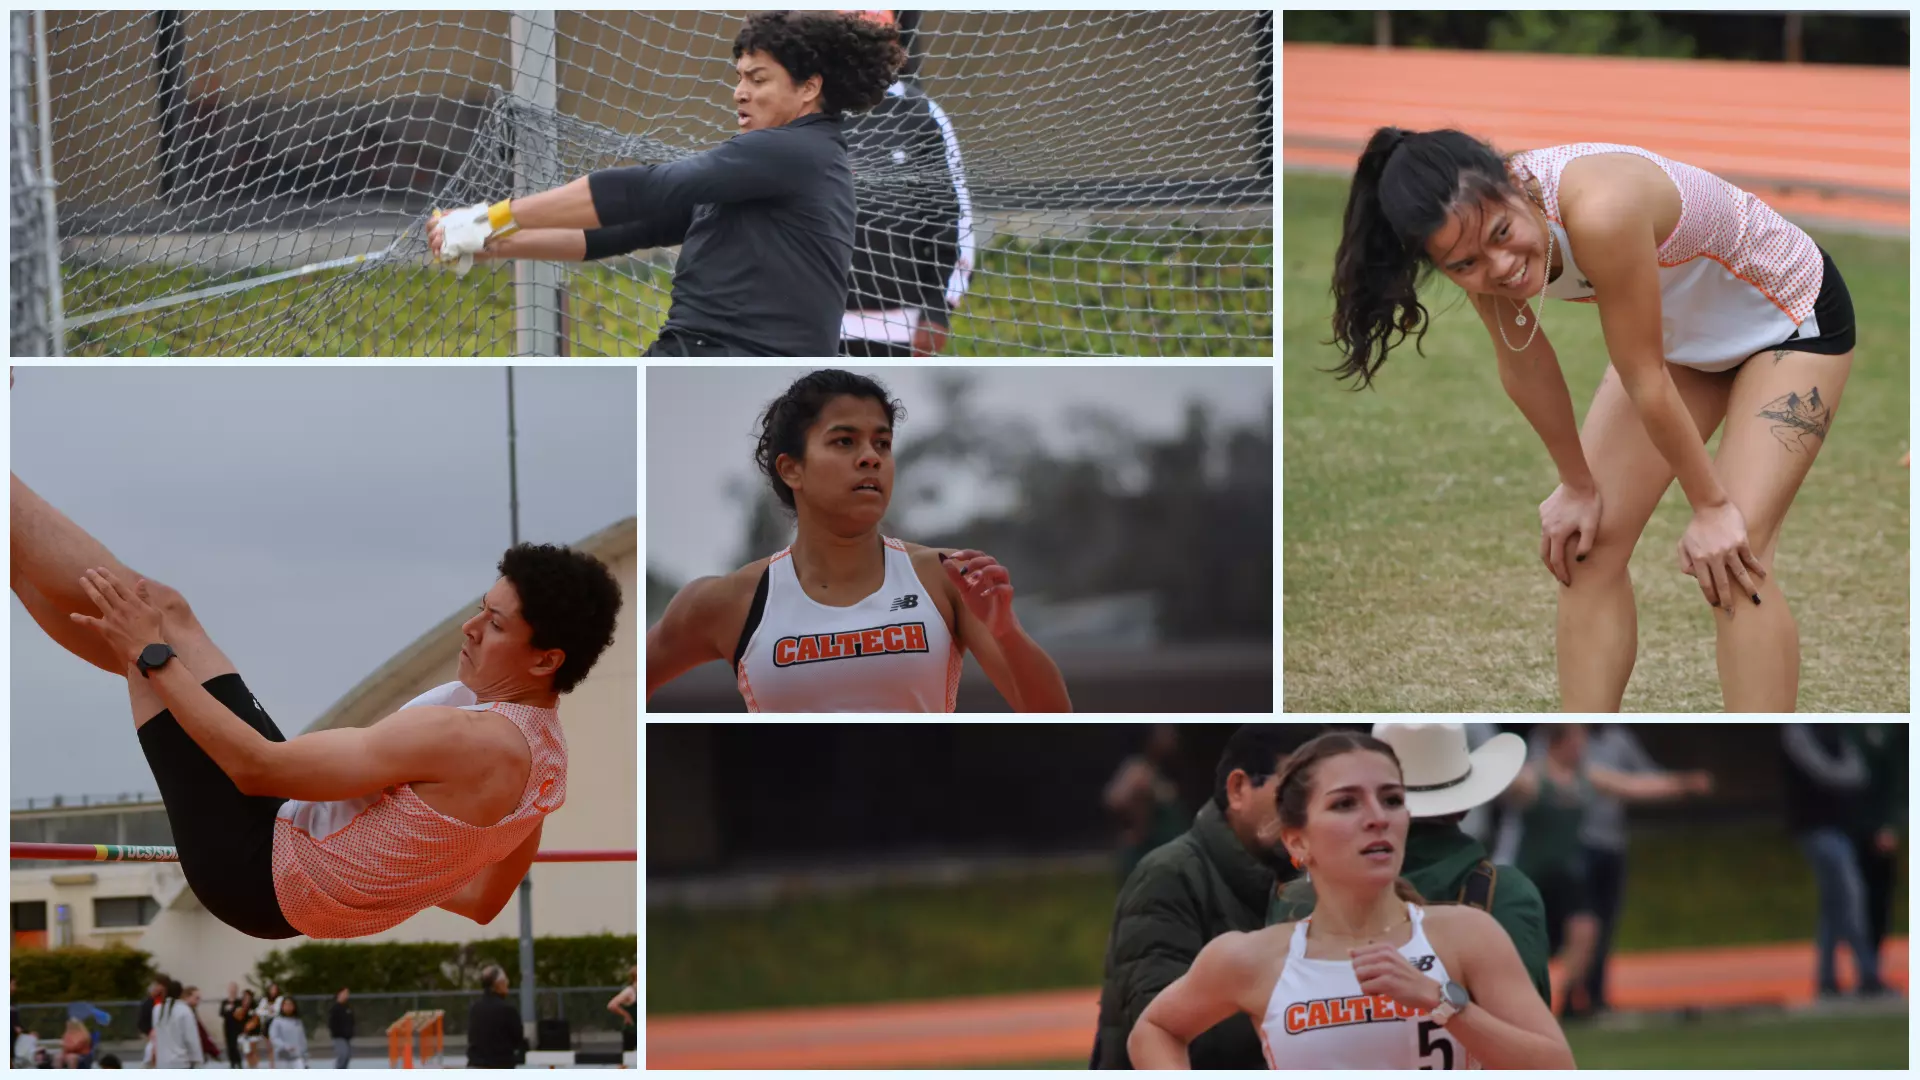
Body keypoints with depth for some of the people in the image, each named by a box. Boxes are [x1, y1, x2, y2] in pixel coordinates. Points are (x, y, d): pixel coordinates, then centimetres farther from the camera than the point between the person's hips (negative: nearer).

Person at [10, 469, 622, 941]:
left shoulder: (465, 740, -29)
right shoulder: (545, 759, -2)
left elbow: (257, 766, -26)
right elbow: (482, 901, 14)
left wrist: (153, 656, -18)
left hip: (255, 872, -9)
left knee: (164, 616, -6)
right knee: (145, 630, 14)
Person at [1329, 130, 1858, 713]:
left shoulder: (1598, 212, -42)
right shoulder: (1480, 237, -21)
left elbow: (1646, 382, -30)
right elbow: (1526, 368, -4)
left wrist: (1711, 507, -20)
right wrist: (1577, 486, 6)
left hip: (1788, 316, -7)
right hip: (1681, 331, 7)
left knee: (1732, 558, -19)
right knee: (1588, 542, 0)